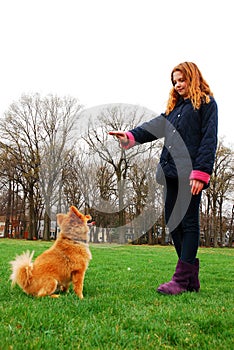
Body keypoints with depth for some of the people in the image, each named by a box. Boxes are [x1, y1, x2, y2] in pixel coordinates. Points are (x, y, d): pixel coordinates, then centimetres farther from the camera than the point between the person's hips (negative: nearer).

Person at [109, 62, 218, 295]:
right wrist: (130, 137, -3)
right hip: (172, 172, 8)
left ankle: (181, 280, -4)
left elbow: (209, 140, -5)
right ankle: (191, 277, 15)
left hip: (191, 173, -7)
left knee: (188, 222, -7)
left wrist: (201, 172, -16)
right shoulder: (175, 106, 26)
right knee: (172, 222, 6)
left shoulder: (206, 103, 5)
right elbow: (156, 126, 14)